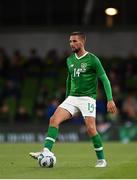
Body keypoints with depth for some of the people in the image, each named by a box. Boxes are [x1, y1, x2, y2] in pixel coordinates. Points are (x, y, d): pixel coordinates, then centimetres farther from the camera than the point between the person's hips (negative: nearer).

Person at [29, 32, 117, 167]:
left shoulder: (92, 59, -6)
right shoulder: (70, 60, 12)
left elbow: (104, 79, -7)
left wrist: (110, 99, -14)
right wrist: (67, 97, 30)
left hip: (88, 98, -5)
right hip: (72, 98, 6)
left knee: (90, 128, -18)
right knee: (54, 119, -15)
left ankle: (101, 159, -1)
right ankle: (46, 152, -23)